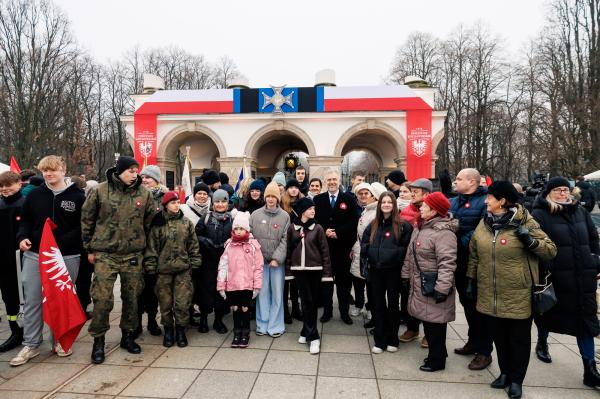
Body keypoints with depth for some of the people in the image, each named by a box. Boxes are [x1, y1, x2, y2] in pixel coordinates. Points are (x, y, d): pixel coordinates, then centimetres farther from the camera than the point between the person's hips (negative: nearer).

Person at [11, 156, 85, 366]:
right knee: (32, 301, 7)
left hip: (67, 256, -2)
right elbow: (25, 220, 14)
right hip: (35, 255, 3)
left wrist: (64, 242, -15)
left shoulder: (77, 196, -4)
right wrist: (23, 237, -5)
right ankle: (31, 344, 20)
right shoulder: (34, 195, 5)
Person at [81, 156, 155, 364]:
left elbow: (150, 221, 9)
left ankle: (128, 335, 28)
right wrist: (90, 248, 4)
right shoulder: (100, 191, -4)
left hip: (133, 255, 2)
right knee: (102, 299, -2)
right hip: (105, 254, -2)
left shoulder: (144, 193, 0)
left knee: (132, 297, 11)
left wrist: (142, 245, 8)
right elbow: (87, 220, 3)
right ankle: (98, 340, 17)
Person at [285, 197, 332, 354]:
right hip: (299, 269, 0)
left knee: (312, 302, 6)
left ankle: (306, 332, 19)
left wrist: (327, 272, -5)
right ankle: (313, 336, 6)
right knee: (307, 301, -1)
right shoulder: (292, 228, 2)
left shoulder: (317, 228, 0)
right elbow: (288, 249, 7)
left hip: (315, 269, 0)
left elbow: (324, 251, 0)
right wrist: (288, 270, 5)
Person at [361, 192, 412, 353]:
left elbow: (407, 247, -8)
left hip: (393, 271, -4)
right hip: (375, 270, 4)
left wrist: (395, 255, -17)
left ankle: (392, 340, 25)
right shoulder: (373, 224, 8)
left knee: (393, 304, 11)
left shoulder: (402, 224, -7)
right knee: (378, 305, 10)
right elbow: (364, 243, 13)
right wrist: (365, 260, 2)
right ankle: (380, 341, 20)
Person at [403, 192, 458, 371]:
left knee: (435, 323, 3)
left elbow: (447, 262, -25)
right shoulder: (420, 227, 10)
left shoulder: (444, 232, -20)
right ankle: (436, 353, 36)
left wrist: (442, 288, -26)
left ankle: (437, 360, 20)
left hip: (433, 287, -9)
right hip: (419, 285, 9)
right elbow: (411, 254, 17)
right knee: (427, 320, 19)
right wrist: (406, 274, 18)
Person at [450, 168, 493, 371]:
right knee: (466, 302, 19)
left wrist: (463, 242, -23)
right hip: (459, 262, 8)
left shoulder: (485, 202, -13)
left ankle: (484, 351, 16)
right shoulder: (453, 202, 12)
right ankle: (473, 341, 35)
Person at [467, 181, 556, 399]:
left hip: (518, 296, -4)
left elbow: (551, 251, -7)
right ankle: (505, 373, 36)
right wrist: (471, 280, 12)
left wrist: (531, 241, -24)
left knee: (519, 339, 12)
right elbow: (474, 255, 13)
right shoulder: (484, 224, 4)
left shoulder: (525, 223, -9)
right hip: (490, 296, 4)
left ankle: (516, 379, 30)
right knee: (499, 337, 17)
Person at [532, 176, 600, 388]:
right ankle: (542, 343, 43)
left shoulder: (581, 211, 10)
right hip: (555, 277, -4)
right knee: (549, 313, 15)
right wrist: (543, 273, -17)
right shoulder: (540, 215, -8)